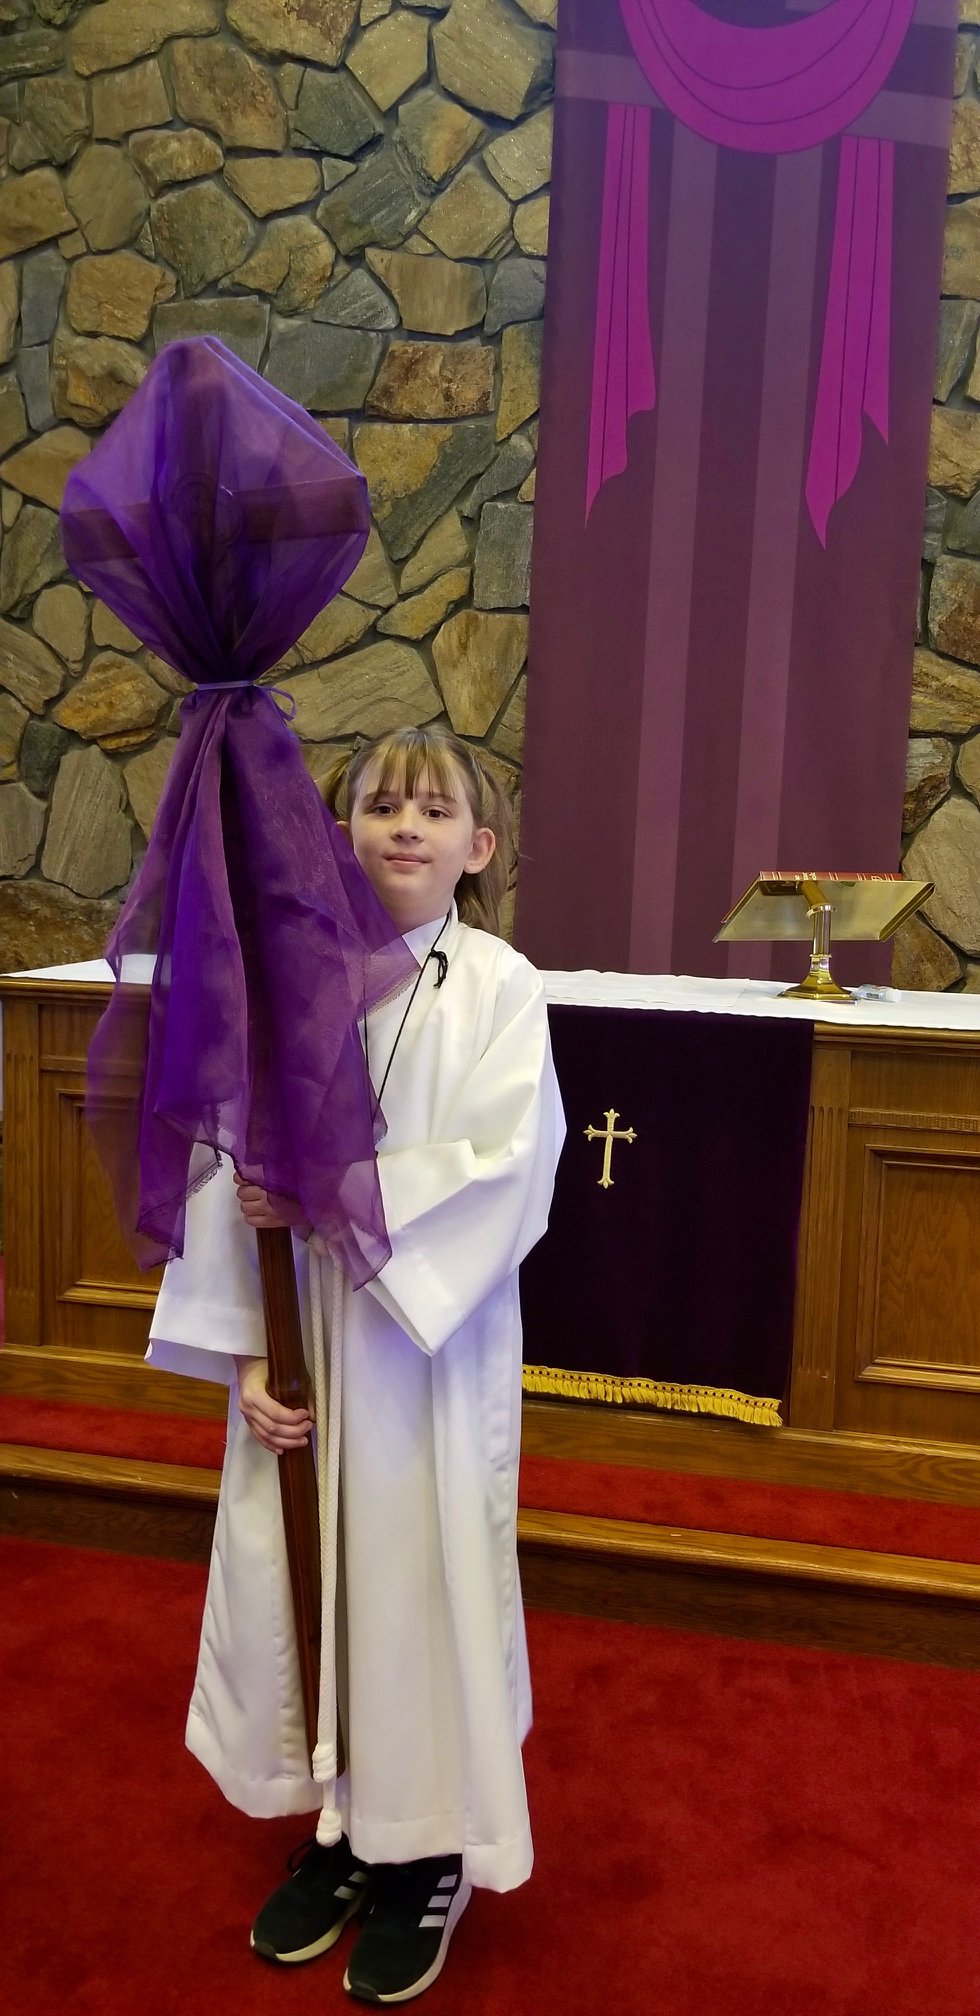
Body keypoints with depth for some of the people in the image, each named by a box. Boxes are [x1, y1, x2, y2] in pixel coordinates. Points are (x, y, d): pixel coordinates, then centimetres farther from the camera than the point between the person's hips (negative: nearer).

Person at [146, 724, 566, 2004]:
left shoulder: (500, 988, -8)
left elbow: (504, 1170, -17)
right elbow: (240, 1168, -2)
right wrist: (245, 1349, -6)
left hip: (433, 1344, -3)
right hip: (302, 1338, 3)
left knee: (423, 1580, 9)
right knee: (296, 1572, 13)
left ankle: (428, 1851, 34)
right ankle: (337, 1827, 38)